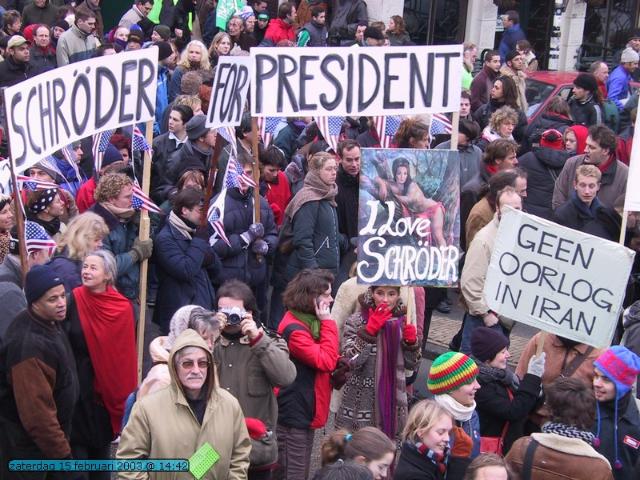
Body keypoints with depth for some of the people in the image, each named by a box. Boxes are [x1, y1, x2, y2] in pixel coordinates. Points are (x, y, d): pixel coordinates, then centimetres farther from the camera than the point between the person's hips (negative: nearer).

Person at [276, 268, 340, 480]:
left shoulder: (310, 321, 8)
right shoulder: (293, 329, -22)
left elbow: (326, 359, 16)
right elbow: (325, 361, -26)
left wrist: (339, 365, -4)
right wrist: (328, 322, -22)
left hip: (306, 411, 10)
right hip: (293, 414, -10)